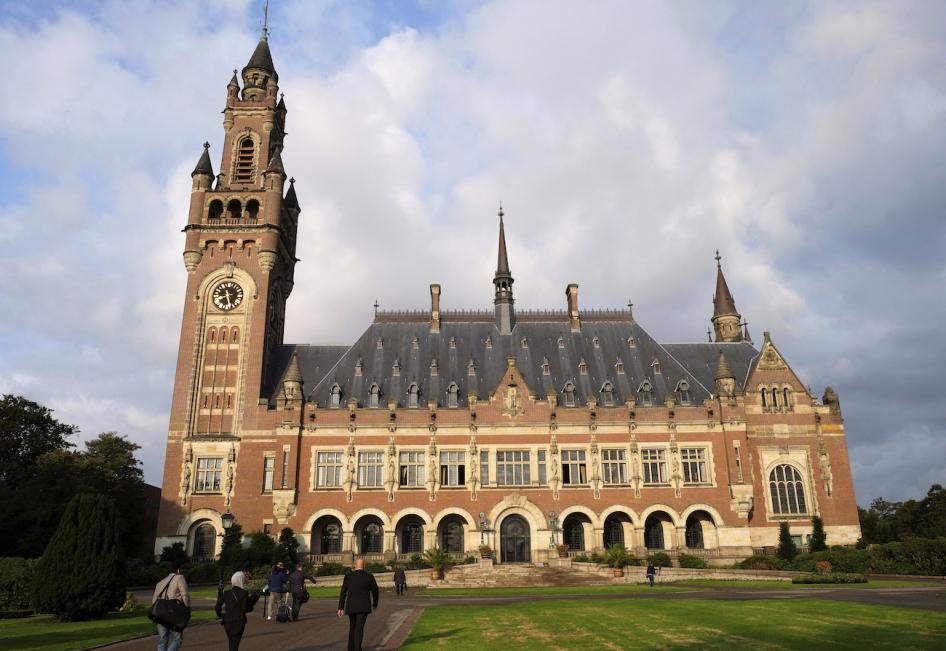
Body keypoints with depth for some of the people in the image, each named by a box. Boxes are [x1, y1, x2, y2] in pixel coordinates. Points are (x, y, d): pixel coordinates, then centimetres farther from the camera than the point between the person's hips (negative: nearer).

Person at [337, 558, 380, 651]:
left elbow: (343, 593, -2)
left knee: (353, 626, 21)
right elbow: (375, 591, 3)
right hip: (363, 606, -3)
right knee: (359, 628, -6)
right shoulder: (369, 576, -4)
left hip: (351, 605, 3)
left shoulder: (348, 576, -1)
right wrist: (375, 603, 20)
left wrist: (341, 608, 2)